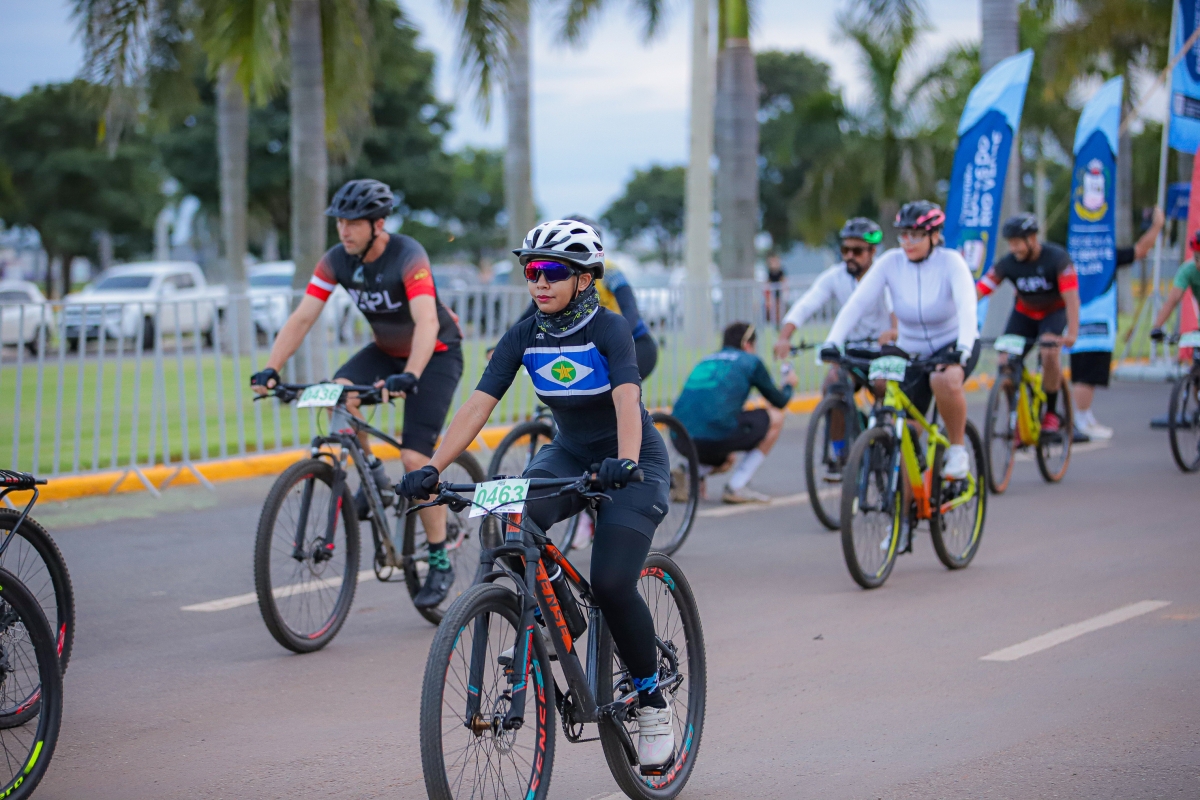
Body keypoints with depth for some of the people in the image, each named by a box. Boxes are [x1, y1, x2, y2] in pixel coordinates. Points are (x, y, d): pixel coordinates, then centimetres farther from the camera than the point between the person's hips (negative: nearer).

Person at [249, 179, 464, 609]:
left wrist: (409, 377, -56)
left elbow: (426, 323, -41)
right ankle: (373, 475, -2)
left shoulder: (408, 256, -29)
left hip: (436, 353, -6)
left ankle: (440, 561, -4)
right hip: (386, 350, 6)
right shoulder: (336, 261, -12)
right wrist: (270, 370, -28)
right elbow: (301, 318, -15)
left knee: (415, 459, -16)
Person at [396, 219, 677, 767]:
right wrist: (432, 467, -27)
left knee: (612, 584, -21)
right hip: (568, 455, 4)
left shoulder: (609, 328, -19)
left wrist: (624, 462, -53)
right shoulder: (523, 337, -7)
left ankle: (652, 701, 1)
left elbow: (627, 399, -34)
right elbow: (478, 404, -14)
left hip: (632, 466, -4)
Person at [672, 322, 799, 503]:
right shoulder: (750, 361, 12)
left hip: (680, 440, 7)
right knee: (775, 418, 16)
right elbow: (779, 402, 20)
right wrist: (789, 385, 43)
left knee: (724, 461, 38)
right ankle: (736, 487, 9)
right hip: (715, 437, -7)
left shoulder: (705, 361, 28)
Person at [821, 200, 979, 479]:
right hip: (910, 351, 3)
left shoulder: (951, 262, -18)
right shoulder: (891, 263, -12)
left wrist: (962, 350, -49)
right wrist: (832, 343, -33)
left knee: (945, 381, -37)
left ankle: (957, 449, -16)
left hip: (953, 345, -3)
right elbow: (857, 303, -20)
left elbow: (967, 307, -32)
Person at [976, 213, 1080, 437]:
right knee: (1006, 363, -14)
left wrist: (1072, 334, -47)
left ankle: (1051, 413, -10)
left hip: (1055, 311, -3)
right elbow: (977, 292, -21)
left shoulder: (1057, 258, -25)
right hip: (1024, 313, 3)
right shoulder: (1007, 264, -17)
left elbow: (1071, 297, -33)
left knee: (1049, 353, -30)